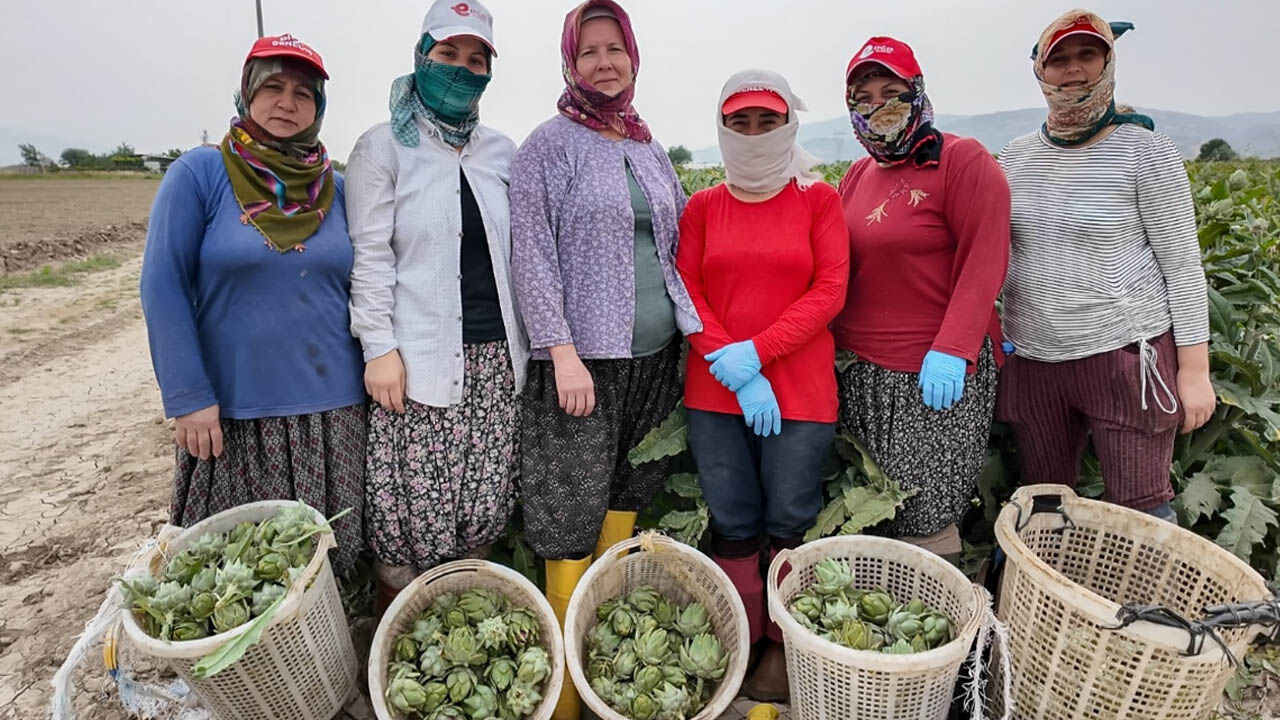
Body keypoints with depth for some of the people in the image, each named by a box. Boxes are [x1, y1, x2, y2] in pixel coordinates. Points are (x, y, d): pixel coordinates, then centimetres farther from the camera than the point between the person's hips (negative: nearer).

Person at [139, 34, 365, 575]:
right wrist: (188, 397, -11)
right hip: (233, 409, -2)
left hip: (332, 409, 3)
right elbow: (162, 287, -7)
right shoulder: (200, 173, -4)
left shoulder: (336, 187, 6)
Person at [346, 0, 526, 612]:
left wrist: (524, 340, 10)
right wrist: (379, 347, -11)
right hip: (420, 358, -4)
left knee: (486, 505, 8)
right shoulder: (384, 146, 2)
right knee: (409, 507, -1)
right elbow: (370, 255, -4)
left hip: (495, 356, 4)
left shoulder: (501, 152, 14)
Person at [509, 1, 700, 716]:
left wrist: (690, 333, 10)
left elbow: (680, 245, 20)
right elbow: (533, 255, -8)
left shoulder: (651, 149, 16)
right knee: (573, 524, -2)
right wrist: (563, 352, -17)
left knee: (626, 504, 12)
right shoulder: (550, 144, -1)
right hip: (586, 358, -5)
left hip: (655, 356, 6)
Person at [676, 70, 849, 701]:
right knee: (732, 525, 7)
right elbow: (687, 292, 2)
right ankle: (740, 645, 25)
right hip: (715, 390, 2)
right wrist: (733, 371, -10)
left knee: (789, 524, 4)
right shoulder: (703, 206, 10)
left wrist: (755, 352, -14)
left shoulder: (818, 199, 5)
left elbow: (830, 291, -4)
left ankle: (784, 647, 25)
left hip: (800, 388, -1)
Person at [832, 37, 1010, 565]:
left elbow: (984, 262, -12)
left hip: (937, 372, -6)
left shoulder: (963, 160, -4)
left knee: (924, 515, -1)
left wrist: (951, 350, -20)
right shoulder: (858, 175, 15)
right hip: (860, 370, 6)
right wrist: (834, 342, 6)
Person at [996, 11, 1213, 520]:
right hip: (1033, 359, 4)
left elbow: (1182, 265, -5)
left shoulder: (1144, 151, -5)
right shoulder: (1015, 157, 7)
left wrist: (1194, 369, -8)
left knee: (1141, 507, 5)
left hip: (1125, 353, -4)